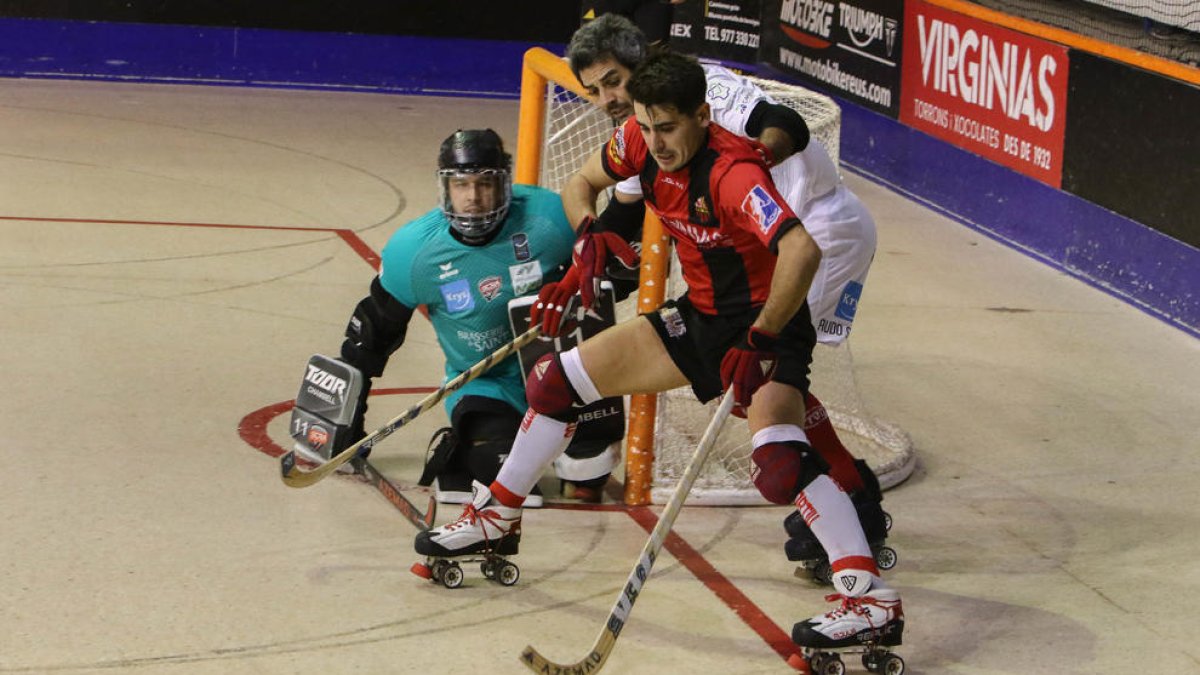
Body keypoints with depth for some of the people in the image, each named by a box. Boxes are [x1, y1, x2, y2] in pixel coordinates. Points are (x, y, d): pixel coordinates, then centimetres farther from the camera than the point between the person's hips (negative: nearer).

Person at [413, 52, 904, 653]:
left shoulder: (733, 173, -31)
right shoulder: (641, 140, -7)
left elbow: (802, 251, -44)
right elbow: (581, 184, 13)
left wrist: (759, 342, -38)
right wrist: (589, 240, -7)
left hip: (766, 322, -8)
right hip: (699, 314, 8)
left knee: (779, 461, -32)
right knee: (558, 380, 10)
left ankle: (872, 600, -35)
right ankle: (497, 517, 30)